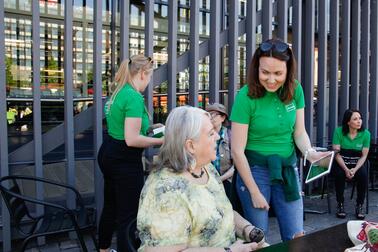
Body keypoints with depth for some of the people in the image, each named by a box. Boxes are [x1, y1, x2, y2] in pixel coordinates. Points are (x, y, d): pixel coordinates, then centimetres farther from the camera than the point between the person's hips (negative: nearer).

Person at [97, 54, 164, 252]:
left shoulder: (118, 92, 9)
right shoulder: (134, 97, -21)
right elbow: (131, 139, -26)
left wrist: (147, 128, 18)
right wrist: (161, 141, -15)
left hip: (108, 153, 10)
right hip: (124, 160, -10)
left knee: (111, 207, 25)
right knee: (128, 214, 2)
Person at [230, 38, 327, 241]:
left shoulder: (295, 90, -4)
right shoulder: (246, 96, -17)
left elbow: (299, 132, 4)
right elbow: (237, 151, -14)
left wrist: (309, 152, -19)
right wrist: (254, 192, -9)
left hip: (288, 168, 4)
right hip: (254, 169, -3)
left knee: (296, 236, 8)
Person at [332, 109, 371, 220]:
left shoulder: (365, 134, -5)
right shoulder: (339, 131, -9)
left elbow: (364, 155, -3)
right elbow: (336, 153, -10)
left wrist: (355, 169, -19)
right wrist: (346, 169, -22)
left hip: (358, 163, 1)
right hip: (341, 162, -1)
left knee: (363, 175, -29)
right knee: (339, 174, -31)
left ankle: (359, 206, -12)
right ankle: (340, 205, -14)